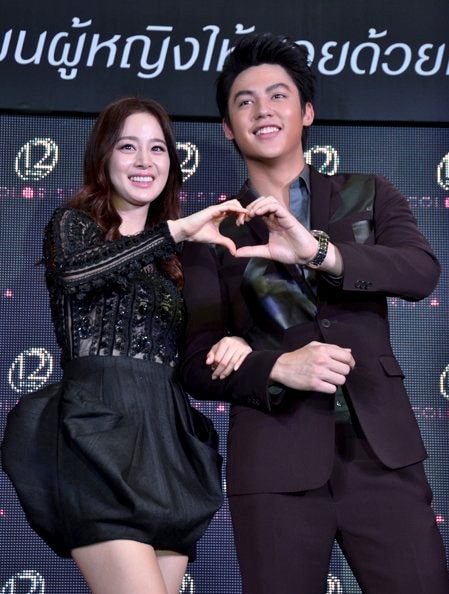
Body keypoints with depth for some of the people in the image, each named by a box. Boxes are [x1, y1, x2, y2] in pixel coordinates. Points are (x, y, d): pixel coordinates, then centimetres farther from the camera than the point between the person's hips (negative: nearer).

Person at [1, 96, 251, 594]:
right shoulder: (73, 223, 5)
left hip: (170, 440, 6)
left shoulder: (175, 253, 21)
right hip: (98, 432, -5)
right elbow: (72, 271, -20)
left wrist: (233, 342, -5)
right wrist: (178, 229, -21)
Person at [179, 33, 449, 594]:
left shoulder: (367, 194, 10)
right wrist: (279, 368, -15)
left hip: (381, 448, 1)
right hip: (274, 461, 0)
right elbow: (197, 363, 3)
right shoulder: (214, 232, 7)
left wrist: (319, 250, -22)